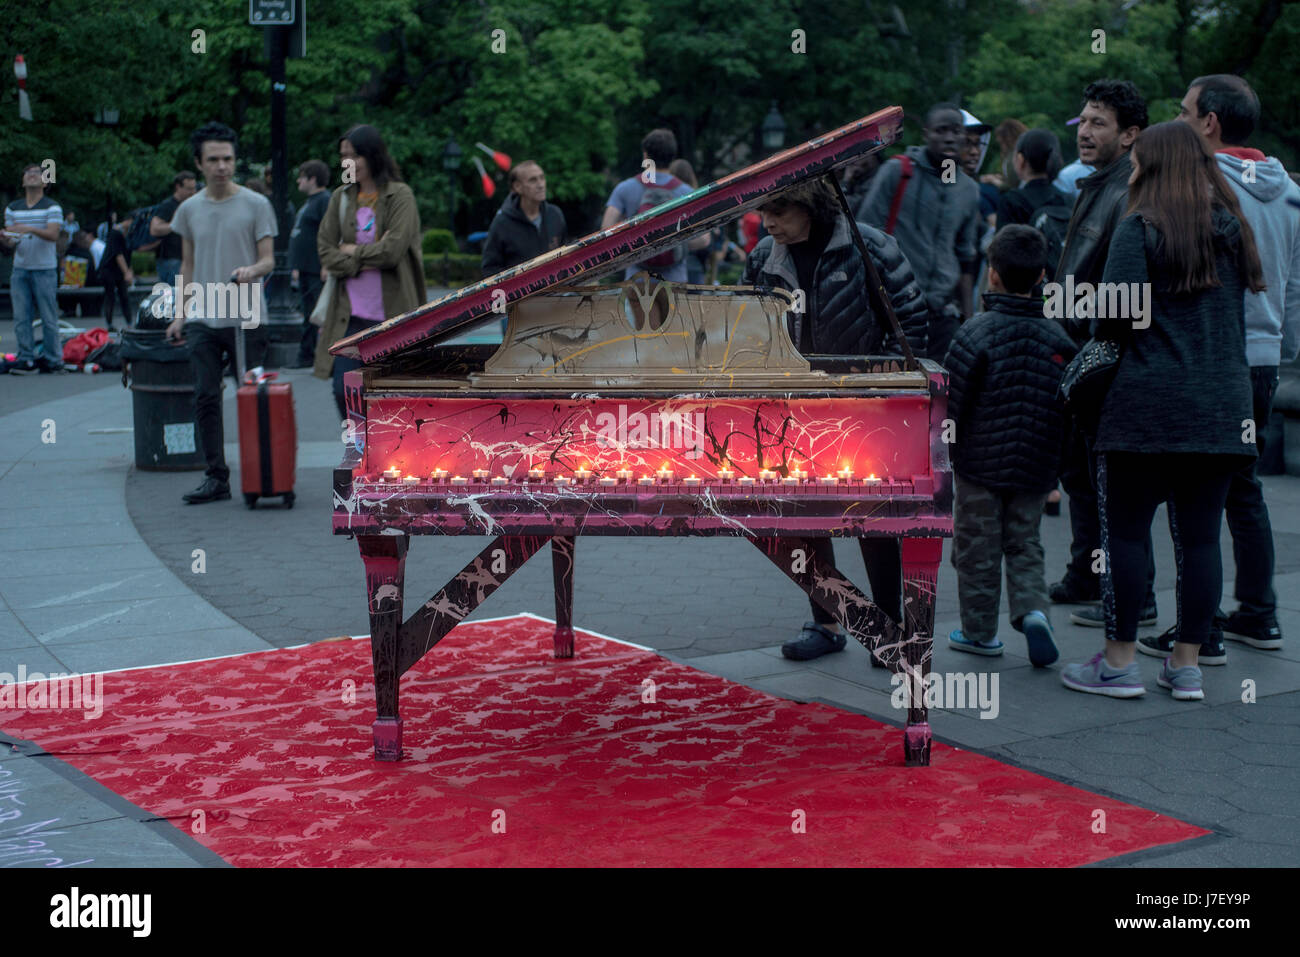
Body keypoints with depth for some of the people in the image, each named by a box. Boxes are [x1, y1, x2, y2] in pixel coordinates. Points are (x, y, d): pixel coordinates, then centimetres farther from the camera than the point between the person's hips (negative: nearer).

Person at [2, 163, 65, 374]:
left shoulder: (52, 207, 0)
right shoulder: (12, 209, 12)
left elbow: (53, 234, -15)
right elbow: (11, 244, 11)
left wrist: (30, 229, -30)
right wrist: (6, 240, -13)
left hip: (44, 269, -4)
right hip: (20, 269, 4)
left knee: (49, 317, -1)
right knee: (21, 317, 0)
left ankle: (53, 359, 7)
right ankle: (26, 359, 5)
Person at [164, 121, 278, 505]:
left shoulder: (255, 205, 1)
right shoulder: (189, 209, 11)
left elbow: (269, 260, -1)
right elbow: (187, 265, 18)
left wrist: (252, 270, -23)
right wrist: (180, 313, 13)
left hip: (247, 317, -3)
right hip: (202, 318, 3)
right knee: (206, 398, 0)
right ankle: (216, 477, 4)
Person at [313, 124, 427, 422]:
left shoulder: (400, 195, -3)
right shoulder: (341, 197, 10)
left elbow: (393, 249, -14)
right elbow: (324, 249, 3)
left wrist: (352, 251, -3)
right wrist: (365, 262, -10)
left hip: (391, 312, -4)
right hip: (350, 311, 4)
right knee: (344, 391, -3)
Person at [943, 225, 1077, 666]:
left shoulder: (976, 333, -14)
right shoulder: (1057, 339, 1)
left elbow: (951, 400, -13)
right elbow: (1069, 408, 6)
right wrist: (1054, 469, 16)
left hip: (979, 464, -4)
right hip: (1033, 469, 4)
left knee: (978, 548, 9)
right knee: (1024, 544, 16)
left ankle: (980, 631, 17)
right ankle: (1033, 609, -5)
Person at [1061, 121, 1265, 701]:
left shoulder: (1140, 228, -6)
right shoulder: (1231, 228, 12)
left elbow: (1118, 313, -13)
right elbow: (1242, 309, 17)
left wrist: (1099, 330, 7)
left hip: (1148, 403, -5)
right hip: (1223, 407, 6)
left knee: (1126, 530, 3)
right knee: (1200, 535, 7)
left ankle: (1119, 662, 7)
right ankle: (1186, 664, 13)